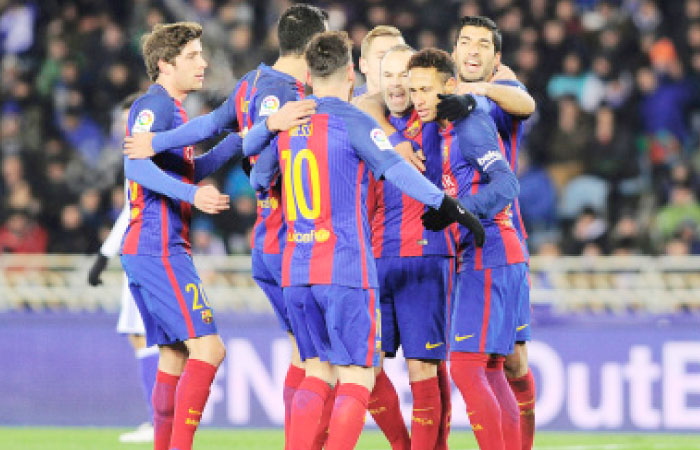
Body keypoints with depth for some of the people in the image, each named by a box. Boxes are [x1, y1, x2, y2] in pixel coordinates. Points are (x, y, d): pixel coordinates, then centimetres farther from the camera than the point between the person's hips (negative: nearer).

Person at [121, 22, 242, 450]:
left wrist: (238, 140, 16)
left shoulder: (172, 109, 21)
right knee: (208, 348, -15)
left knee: (175, 356, 13)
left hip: (144, 251, 11)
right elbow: (136, 164, -24)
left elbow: (190, 170, 27)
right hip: (160, 250, -11)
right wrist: (192, 194, -36)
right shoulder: (154, 105, -10)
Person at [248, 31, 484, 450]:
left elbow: (257, 180, 26)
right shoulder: (354, 122, -8)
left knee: (317, 374, 14)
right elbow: (398, 171, -21)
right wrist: (451, 208, -22)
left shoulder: (286, 124, 11)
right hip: (346, 272, -6)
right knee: (357, 381, -4)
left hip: (296, 271, 6)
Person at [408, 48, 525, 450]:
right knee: (491, 372, 12)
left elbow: (506, 183, -22)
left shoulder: (470, 125, -12)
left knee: (465, 367, -13)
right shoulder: (451, 128, 16)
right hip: (482, 258, 10)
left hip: (490, 258, -10)